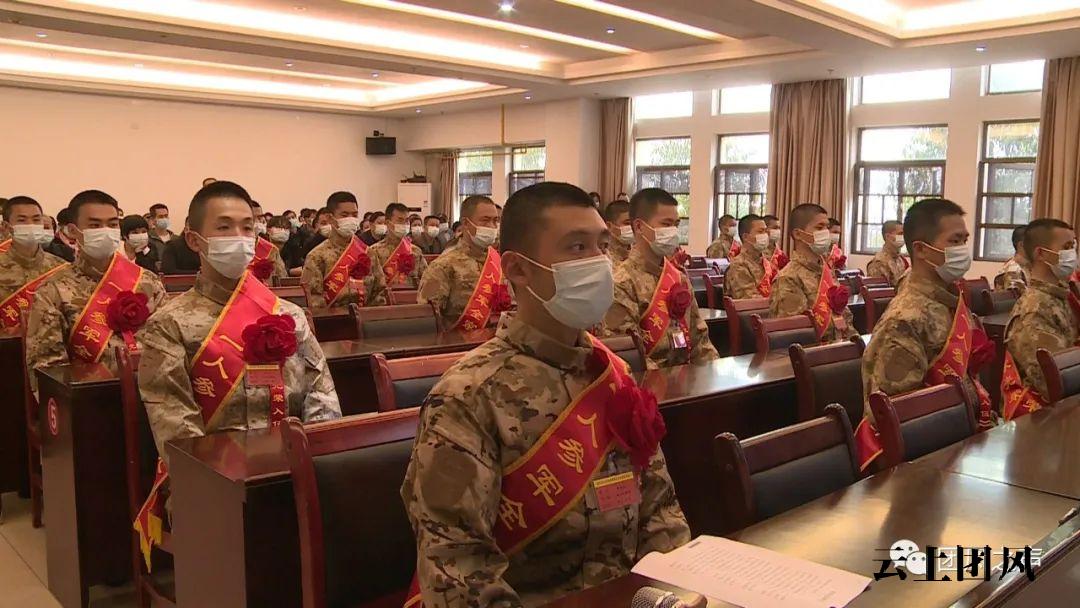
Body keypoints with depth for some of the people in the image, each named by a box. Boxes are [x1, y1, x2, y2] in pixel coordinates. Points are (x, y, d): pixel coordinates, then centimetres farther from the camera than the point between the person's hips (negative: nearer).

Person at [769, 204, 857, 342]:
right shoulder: (788, 278, -10)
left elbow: (845, 317, 21)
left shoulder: (827, 271, 15)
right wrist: (833, 310, -16)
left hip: (838, 344, 8)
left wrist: (855, 338, 5)